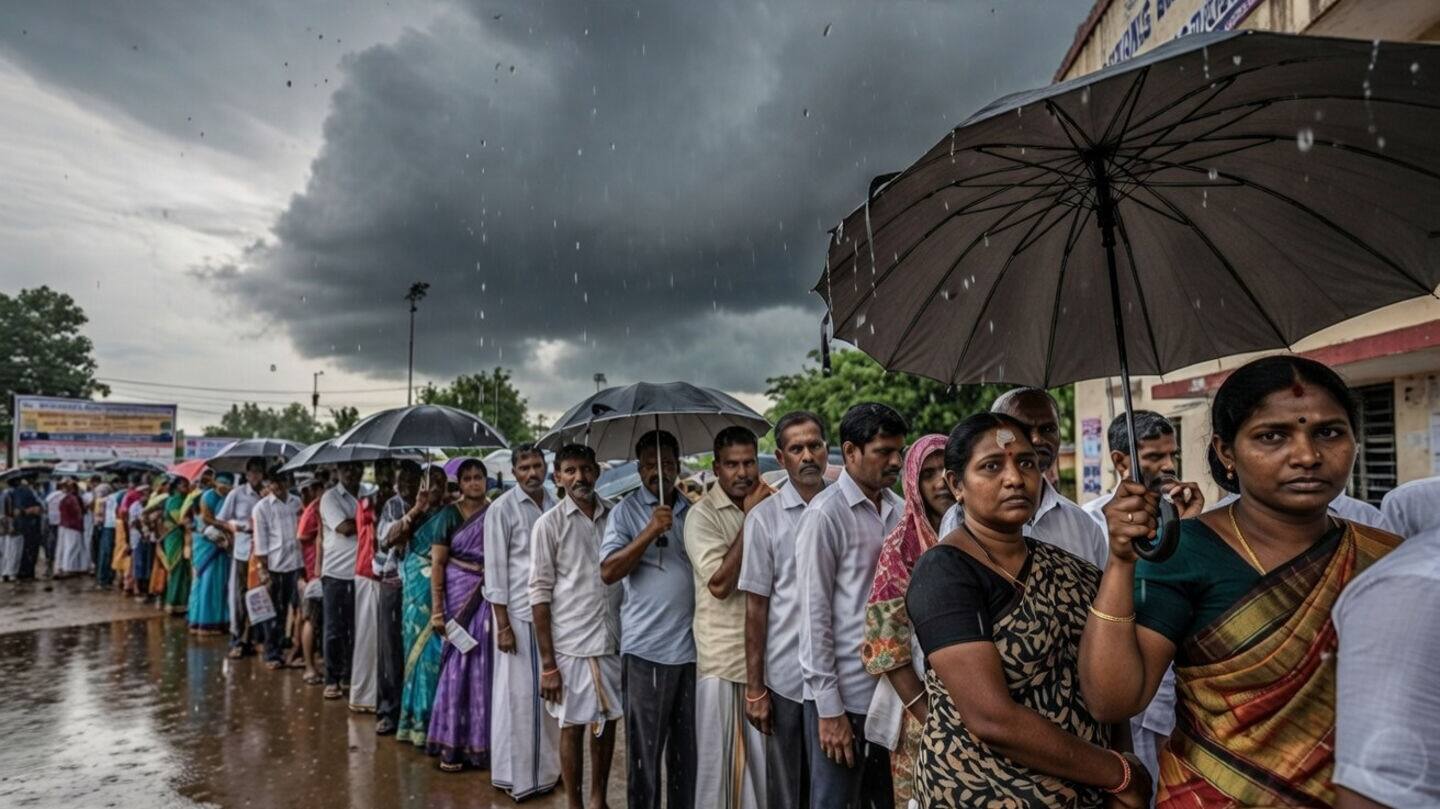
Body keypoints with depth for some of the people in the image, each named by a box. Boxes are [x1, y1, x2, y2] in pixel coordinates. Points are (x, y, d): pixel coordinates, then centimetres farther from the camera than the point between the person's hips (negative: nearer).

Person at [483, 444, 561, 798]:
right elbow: (495, 570, -8)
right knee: (519, 693, 4)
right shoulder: (501, 509, -7)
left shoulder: (556, 506, 6)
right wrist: (502, 625, -11)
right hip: (519, 613, -4)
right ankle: (518, 774, 19)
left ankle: (547, 766, 26)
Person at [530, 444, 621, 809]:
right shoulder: (549, 524, -7)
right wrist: (547, 662, -9)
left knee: (608, 721, 15)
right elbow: (540, 595, -7)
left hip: (614, 639, 4)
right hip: (571, 643, -3)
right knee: (573, 726, 8)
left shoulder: (616, 515, 2)